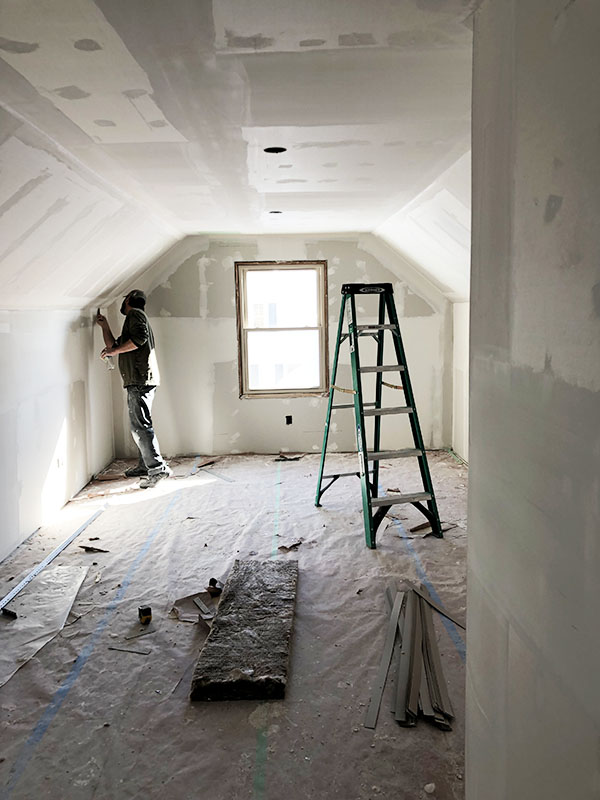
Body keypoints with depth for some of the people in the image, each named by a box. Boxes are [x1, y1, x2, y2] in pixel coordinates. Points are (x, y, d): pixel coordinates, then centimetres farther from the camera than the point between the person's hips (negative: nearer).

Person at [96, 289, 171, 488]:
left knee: (139, 426, -13)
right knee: (139, 425, 15)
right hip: (139, 381, 11)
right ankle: (144, 466, 22)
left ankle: (158, 468, -15)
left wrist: (115, 351, -12)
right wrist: (105, 326, 29)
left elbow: (140, 338, -20)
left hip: (140, 380, -11)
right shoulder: (133, 319, 29)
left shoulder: (135, 314, -1)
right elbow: (114, 346, 32)